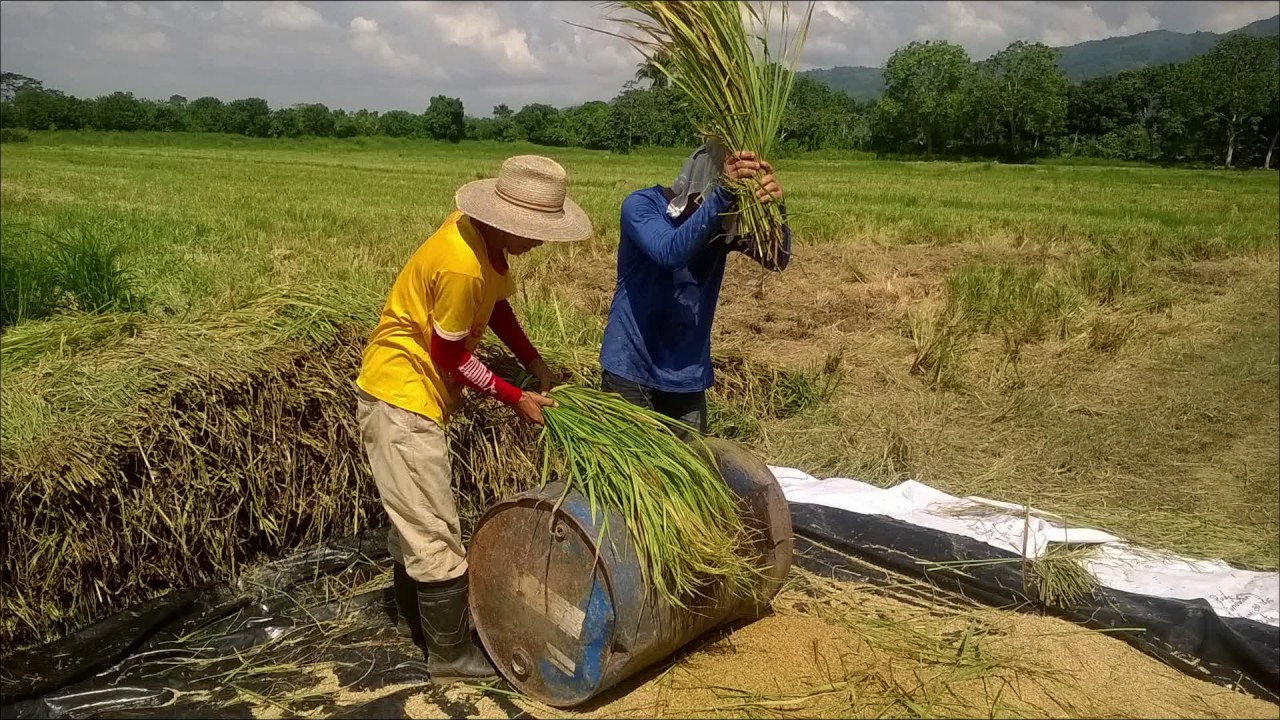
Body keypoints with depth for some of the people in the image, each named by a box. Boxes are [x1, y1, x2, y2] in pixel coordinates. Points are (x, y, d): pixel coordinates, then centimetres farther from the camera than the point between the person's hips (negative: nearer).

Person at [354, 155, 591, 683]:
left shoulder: (483, 236, -3)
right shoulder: (462, 266, -30)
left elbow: (496, 308, 11)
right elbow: (449, 355, -20)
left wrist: (537, 368, 4)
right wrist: (514, 399, -11)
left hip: (412, 392, 10)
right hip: (400, 394, -10)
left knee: (414, 518, 22)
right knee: (435, 533, -3)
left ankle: (416, 620, 40)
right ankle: (452, 656, 10)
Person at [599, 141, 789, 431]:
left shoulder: (728, 222, 1)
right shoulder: (642, 205, -13)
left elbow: (777, 260, -13)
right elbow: (671, 252, -32)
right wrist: (724, 192, -42)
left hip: (688, 376, 4)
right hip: (630, 370, -4)